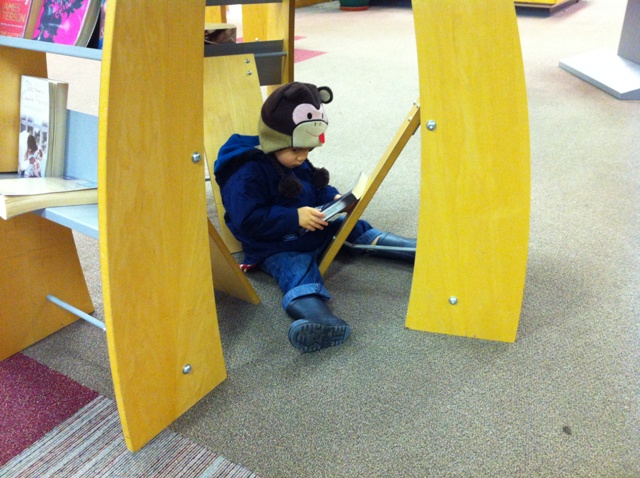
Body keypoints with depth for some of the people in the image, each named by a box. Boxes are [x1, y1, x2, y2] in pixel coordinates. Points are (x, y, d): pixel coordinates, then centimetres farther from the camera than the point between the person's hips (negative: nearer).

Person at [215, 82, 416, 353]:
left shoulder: (296, 163, 8)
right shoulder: (247, 173, -21)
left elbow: (316, 188, 20)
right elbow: (248, 220, -27)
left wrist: (333, 198, -3)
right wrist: (294, 218, -32)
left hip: (314, 231, 9)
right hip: (277, 249, -9)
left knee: (355, 227, 5)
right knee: (298, 270, -36)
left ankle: (416, 250, 6)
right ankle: (318, 318, -67)